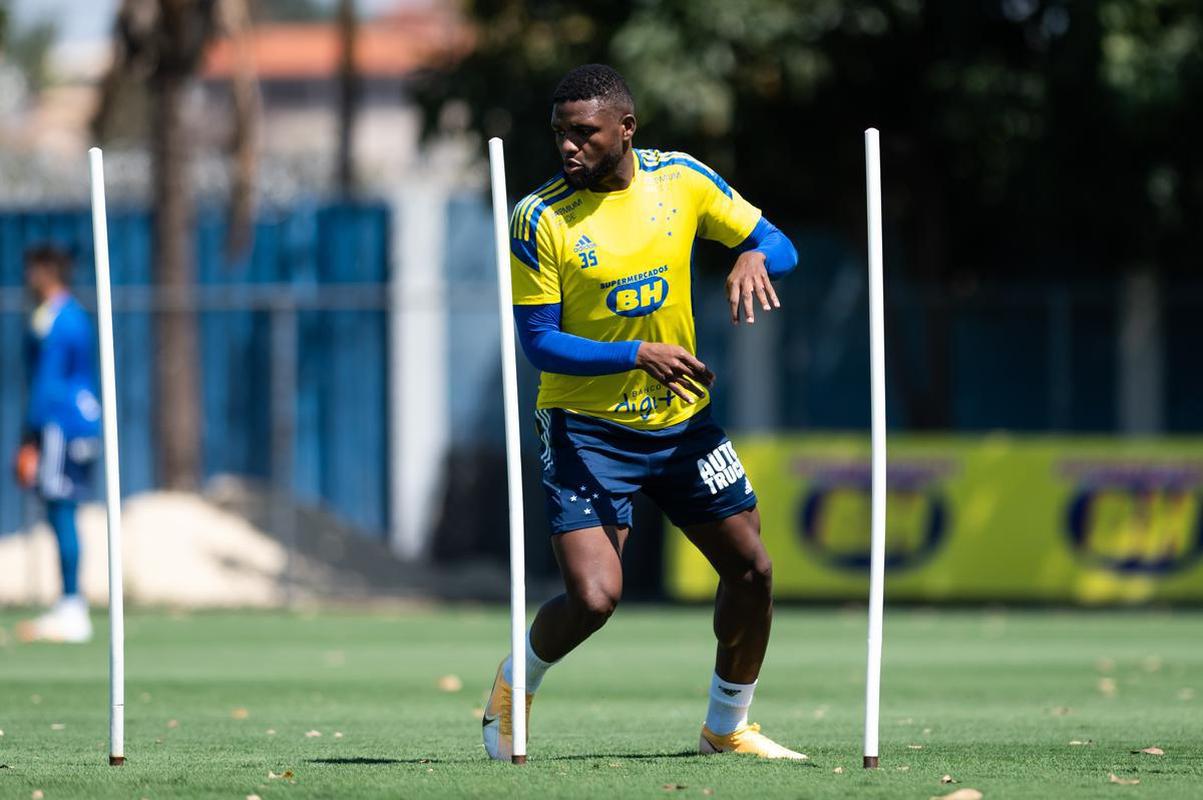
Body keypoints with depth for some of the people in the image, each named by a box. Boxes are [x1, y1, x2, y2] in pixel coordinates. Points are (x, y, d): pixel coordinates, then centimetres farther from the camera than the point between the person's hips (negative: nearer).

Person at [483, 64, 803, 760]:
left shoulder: (680, 180, -3)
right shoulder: (540, 219, -15)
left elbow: (777, 244, 5)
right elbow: (540, 342, -15)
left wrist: (755, 259, -20)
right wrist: (638, 354, -28)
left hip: (683, 417, 5)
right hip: (587, 428, -5)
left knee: (752, 571, 7)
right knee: (593, 598, -19)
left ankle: (727, 727, 28)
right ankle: (513, 687, 12)